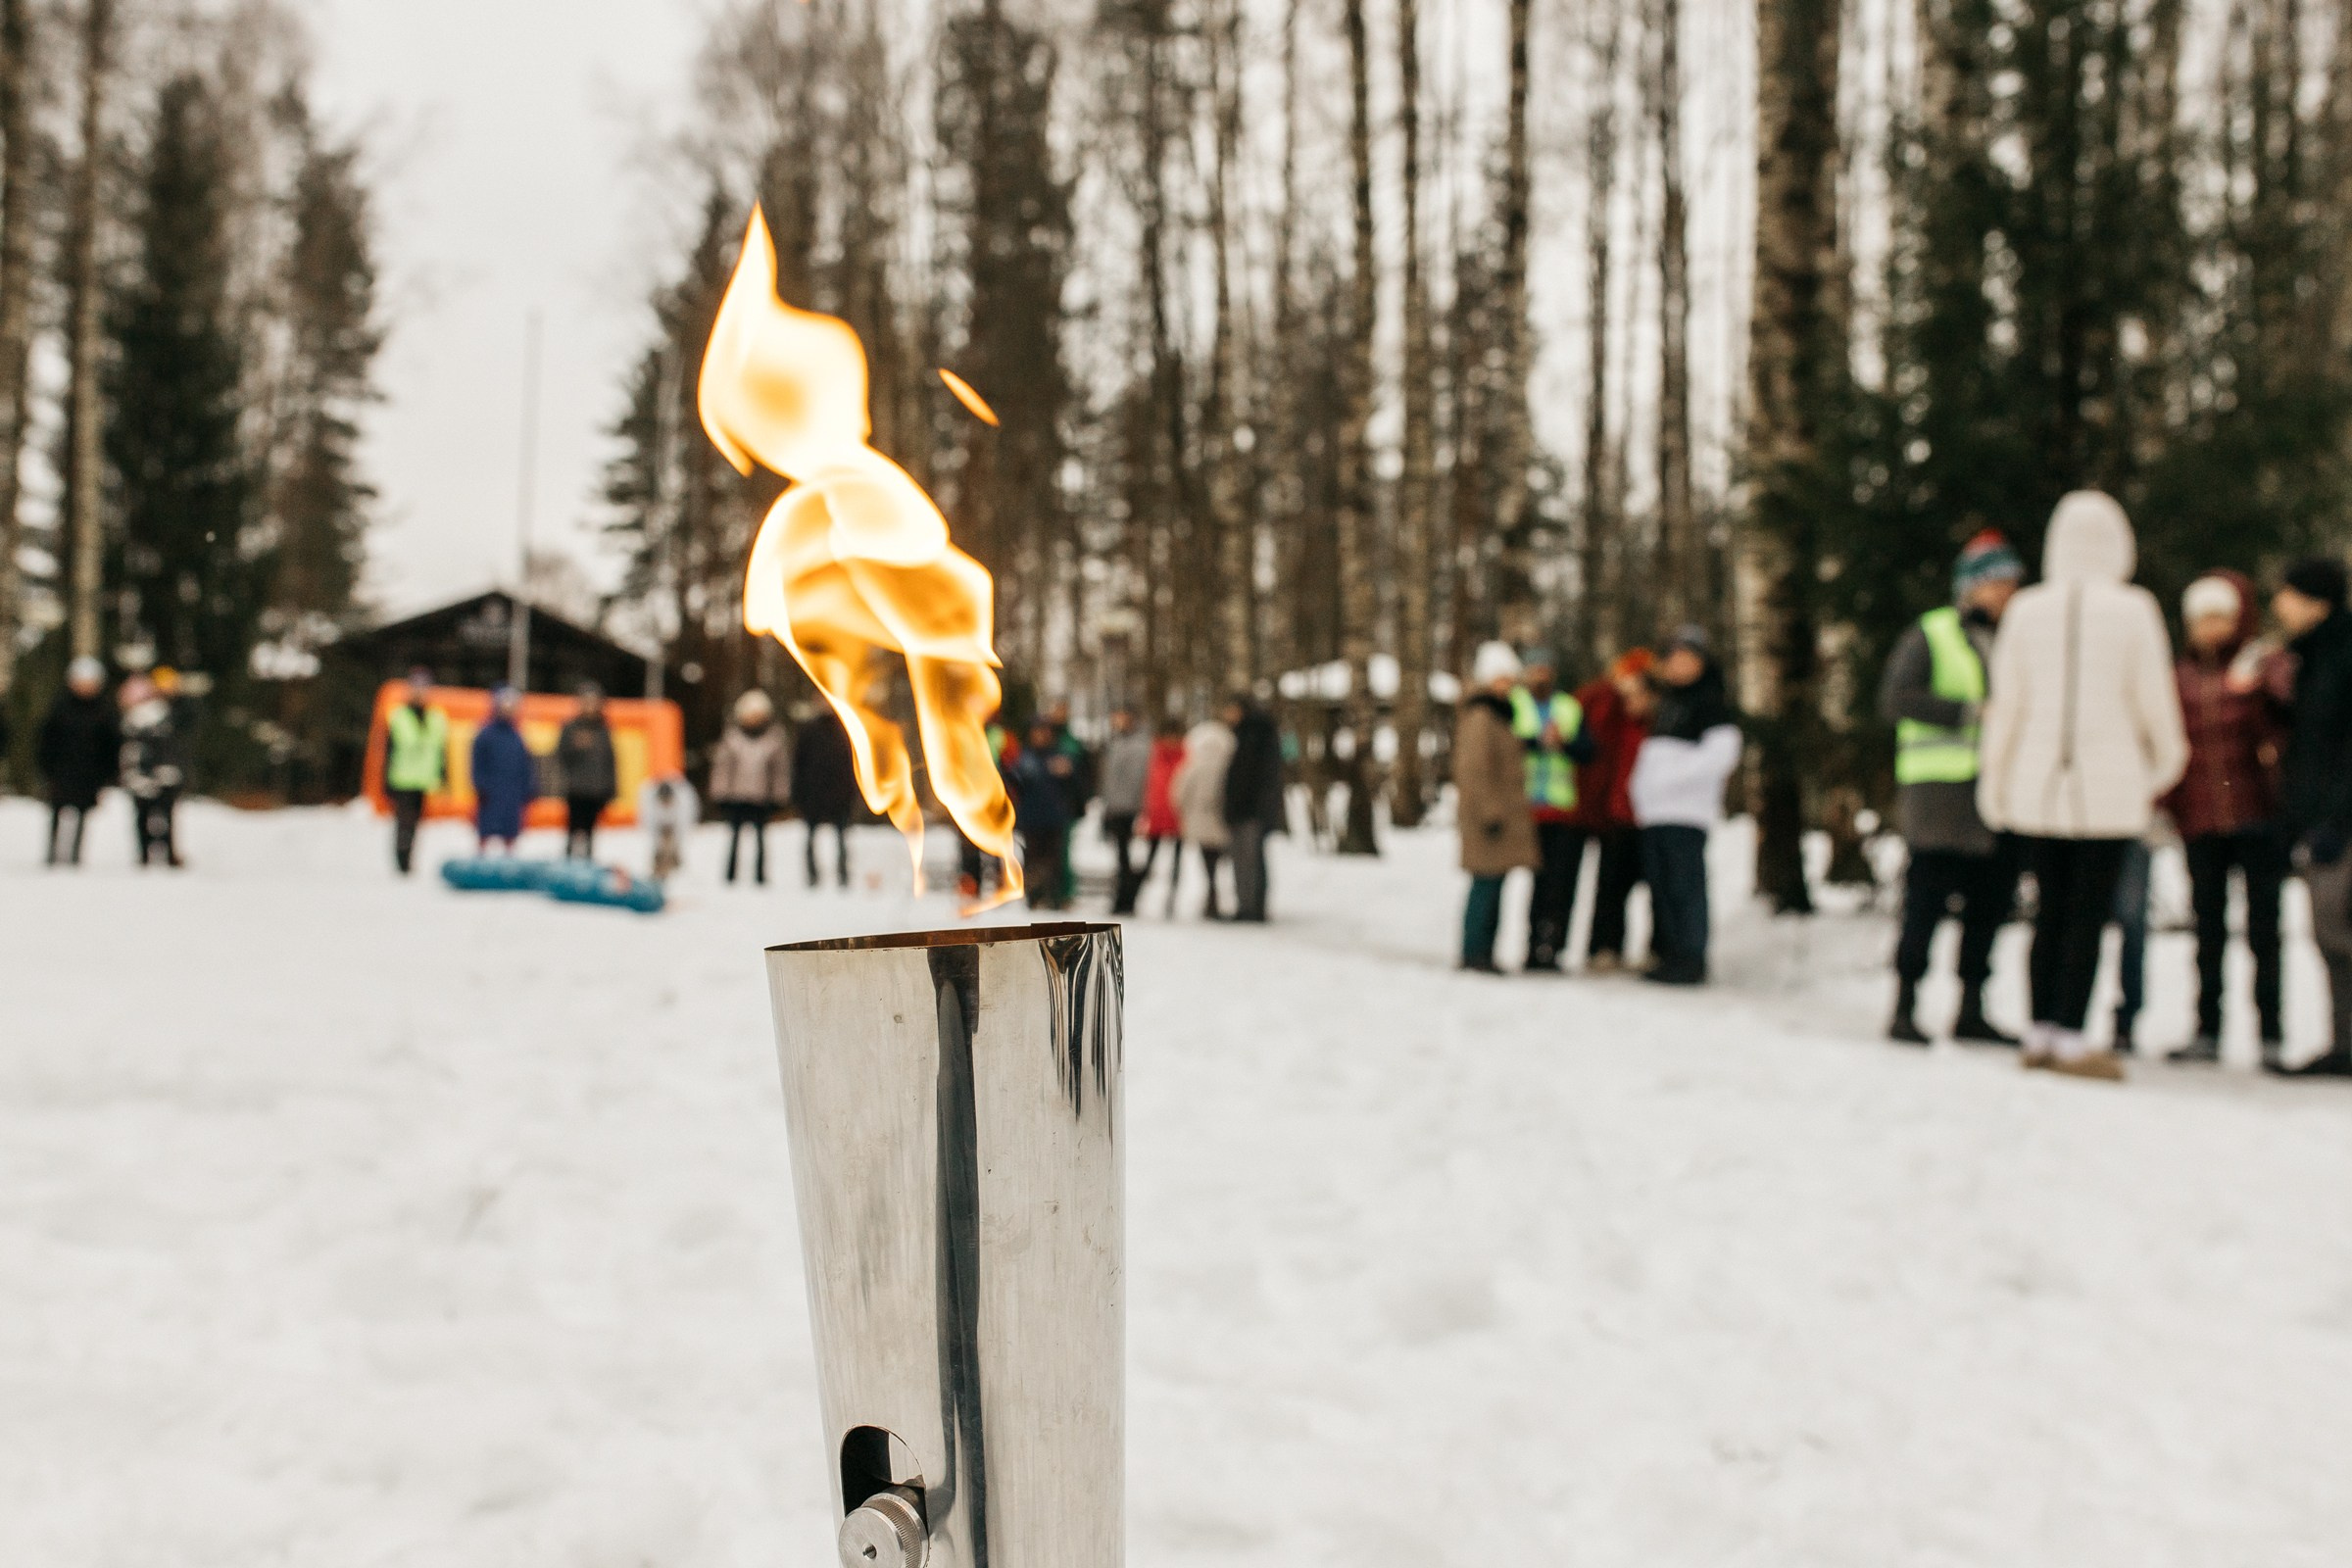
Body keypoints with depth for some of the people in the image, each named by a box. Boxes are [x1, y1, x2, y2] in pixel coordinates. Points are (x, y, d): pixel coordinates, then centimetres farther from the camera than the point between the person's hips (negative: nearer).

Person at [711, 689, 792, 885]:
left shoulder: (774, 738, 3)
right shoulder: (732, 737, 3)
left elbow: (781, 768, 7)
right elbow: (721, 766, 6)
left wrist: (779, 797, 4)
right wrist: (720, 795, 3)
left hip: (761, 799, -1)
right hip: (736, 798, 1)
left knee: (760, 836, 3)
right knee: (734, 836, 5)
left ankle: (760, 876, 12)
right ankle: (730, 875, 14)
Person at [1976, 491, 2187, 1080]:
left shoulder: (2026, 610, 2)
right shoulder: (2134, 610, -4)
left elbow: (2005, 704, 5)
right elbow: (2154, 698, 1)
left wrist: (1993, 779, 13)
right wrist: (2166, 761, 18)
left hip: (2037, 786, 3)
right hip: (2109, 786, -3)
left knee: (2050, 909, 10)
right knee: (2089, 915, 0)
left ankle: (2040, 1033, 13)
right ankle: (2070, 1038, -1)